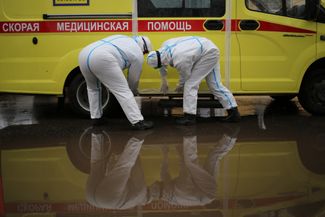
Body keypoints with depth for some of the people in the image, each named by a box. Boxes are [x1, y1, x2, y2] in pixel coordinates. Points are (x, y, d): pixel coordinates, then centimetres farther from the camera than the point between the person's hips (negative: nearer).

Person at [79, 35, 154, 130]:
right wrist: (134, 92, 43)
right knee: (123, 91, 0)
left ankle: (96, 118, 33)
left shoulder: (123, 39, 34)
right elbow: (133, 79, 23)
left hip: (84, 55, 8)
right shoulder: (138, 55, 15)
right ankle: (138, 122, -2)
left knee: (92, 87, 30)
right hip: (101, 59, -7)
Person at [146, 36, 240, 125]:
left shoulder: (180, 60, -32)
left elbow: (185, 77, -11)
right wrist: (164, 81, 20)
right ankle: (234, 112, 14)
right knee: (215, 84, 11)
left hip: (208, 53, -9)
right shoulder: (165, 46, -9)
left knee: (191, 84, -11)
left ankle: (189, 116, -8)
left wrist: (180, 86, 9)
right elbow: (162, 64, 13)